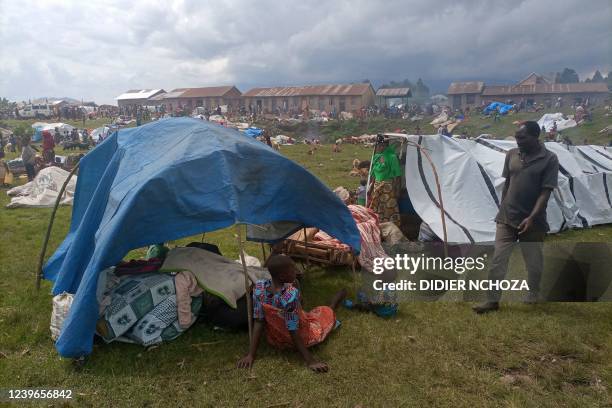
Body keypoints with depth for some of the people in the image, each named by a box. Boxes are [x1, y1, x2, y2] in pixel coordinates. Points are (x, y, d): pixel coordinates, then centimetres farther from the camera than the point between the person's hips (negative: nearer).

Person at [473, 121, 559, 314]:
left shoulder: (549, 159, -10)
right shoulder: (511, 155, 3)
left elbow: (545, 192, -14)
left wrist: (532, 217, -21)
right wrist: (502, 209, 12)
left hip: (532, 221, -3)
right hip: (507, 218, 3)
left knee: (533, 262, 13)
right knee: (498, 260, 1)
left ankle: (533, 295, 36)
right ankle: (493, 300, 8)